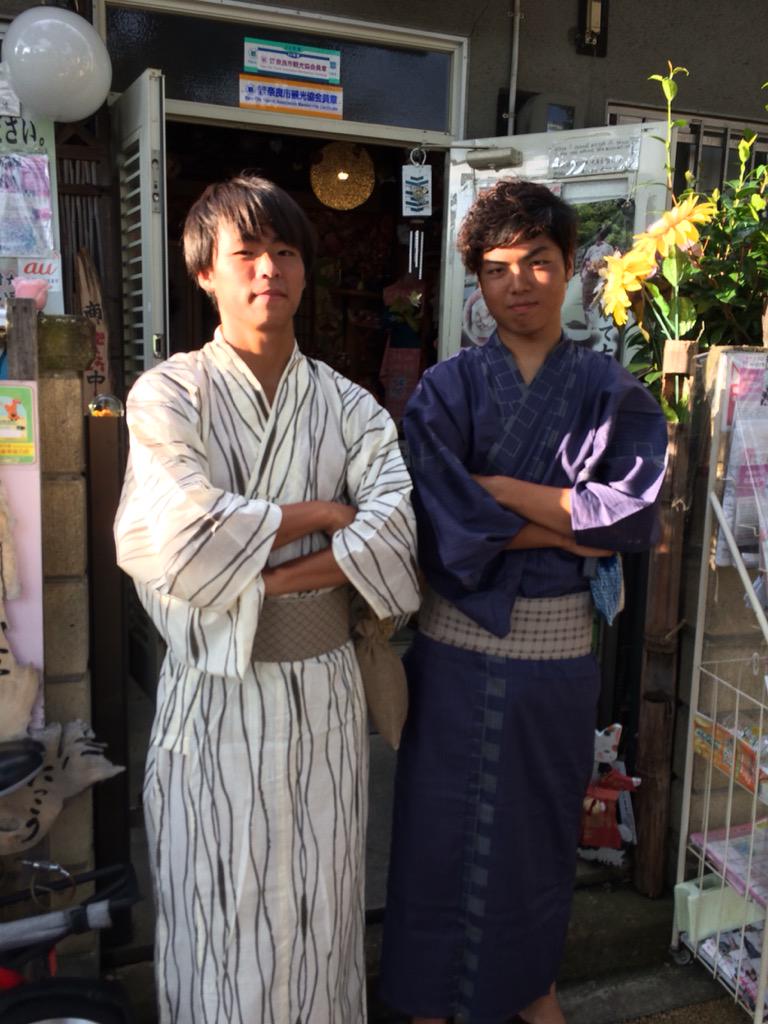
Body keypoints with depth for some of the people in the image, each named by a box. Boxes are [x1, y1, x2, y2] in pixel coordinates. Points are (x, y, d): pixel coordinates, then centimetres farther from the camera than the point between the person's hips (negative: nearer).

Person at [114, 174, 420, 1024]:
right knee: (218, 909, 13)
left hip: (322, 690, 3)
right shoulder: (167, 395, -5)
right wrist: (322, 513, -11)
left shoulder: (346, 406, 3)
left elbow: (400, 527, -14)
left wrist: (256, 580, -21)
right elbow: (186, 539, -20)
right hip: (210, 693, -2)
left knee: (317, 902, 17)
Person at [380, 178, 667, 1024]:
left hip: (557, 645, 2)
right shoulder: (447, 389, -4)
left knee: (537, 824, 19)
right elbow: (447, 525, -17)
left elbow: (637, 510, -15)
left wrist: (498, 489, -17)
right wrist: (572, 528, -14)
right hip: (457, 643, -1)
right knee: (443, 825, 12)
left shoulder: (611, 393, 0)